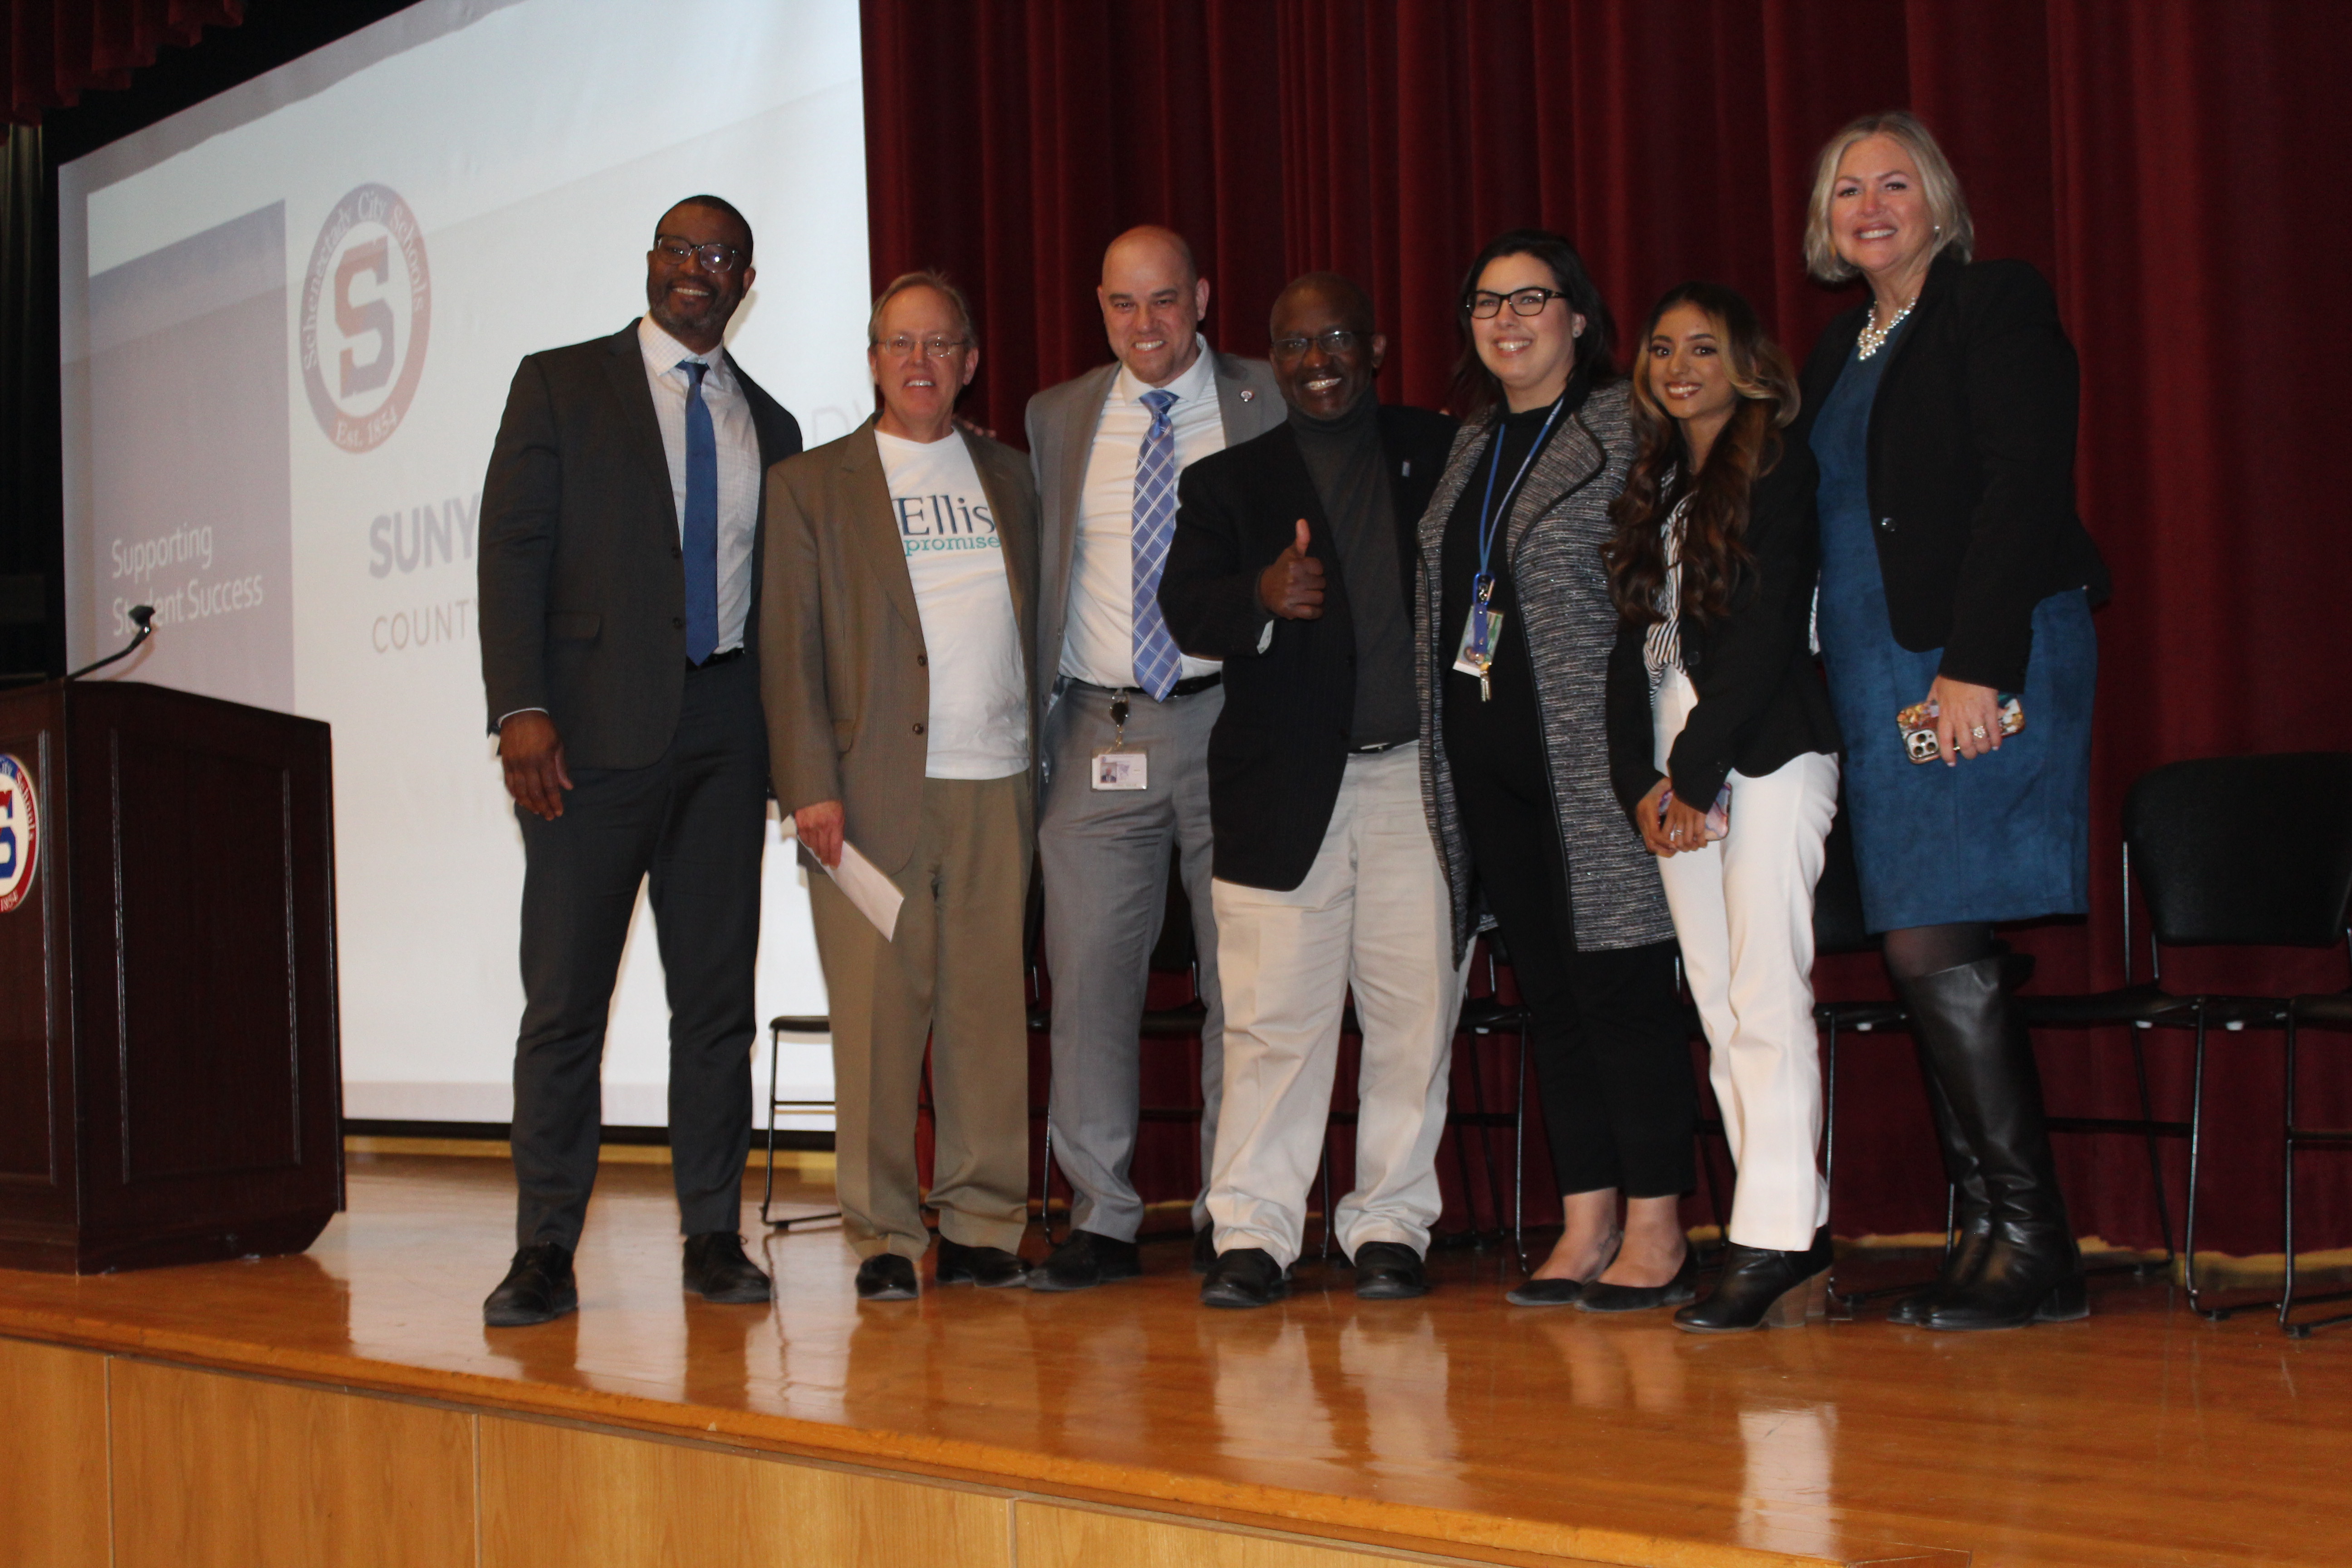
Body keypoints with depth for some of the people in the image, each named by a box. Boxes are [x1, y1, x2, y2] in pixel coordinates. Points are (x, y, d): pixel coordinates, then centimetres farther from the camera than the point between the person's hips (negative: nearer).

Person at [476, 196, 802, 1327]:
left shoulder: (769, 426, 17)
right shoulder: (561, 386, 6)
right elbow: (512, 549, -2)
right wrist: (521, 709, -13)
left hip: (726, 733, 3)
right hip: (595, 726, -3)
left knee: (717, 995, 5)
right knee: (565, 995, -3)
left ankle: (713, 1237, 13)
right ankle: (544, 1252, 3)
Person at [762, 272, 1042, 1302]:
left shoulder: (1009, 479, 18)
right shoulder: (811, 484, 9)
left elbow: (1035, 626, 15)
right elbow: (789, 644, 2)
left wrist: (1053, 766, 4)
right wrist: (809, 784, -8)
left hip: (997, 785, 3)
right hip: (874, 785, -2)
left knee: (991, 1005, 2)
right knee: (878, 1010, -4)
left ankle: (982, 1224, 10)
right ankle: (883, 1234, 5)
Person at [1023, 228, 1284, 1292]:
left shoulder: (1268, 406, 5)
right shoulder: (1057, 420, 13)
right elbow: (1042, 577, 16)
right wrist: (1038, 722, 8)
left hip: (1230, 724, -2)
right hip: (1100, 734, 2)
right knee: (1088, 973, -1)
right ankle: (1102, 1219, 8)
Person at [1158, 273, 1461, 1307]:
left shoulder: (1442, 455, 11)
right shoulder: (1227, 483, 10)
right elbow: (1186, 611, -3)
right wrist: (1264, 594, -24)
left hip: (1421, 776, 1)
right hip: (1286, 785, -1)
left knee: (1415, 1012, 4)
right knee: (1273, 1017, -2)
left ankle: (1390, 1225, 16)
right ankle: (1253, 1233, 7)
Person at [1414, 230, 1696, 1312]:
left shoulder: (1629, 429, -3)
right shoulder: (1469, 448, 17)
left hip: (1593, 760, -7)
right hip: (1489, 763, 7)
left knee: (1621, 984, -4)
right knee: (1549, 990, 9)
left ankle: (1657, 1231, 3)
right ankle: (1588, 1224, 16)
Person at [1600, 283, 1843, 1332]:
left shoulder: (1781, 470, -2)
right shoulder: (1653, 487, 19)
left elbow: (1767, 633, -10)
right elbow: (1635, 641, 14)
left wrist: (1698, 773, -12)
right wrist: (1642, 781, 2)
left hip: (1766, 753, -7)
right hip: (1675, 772, 7)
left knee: (1766, 1002, -10)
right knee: (1721, 1013, 4)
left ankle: (1771, 1243, -9)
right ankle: (1800, 1232, 9)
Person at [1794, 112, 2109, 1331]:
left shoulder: (1998, 304, -2)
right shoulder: (1840, 355, 21)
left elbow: (2024, 487, -13)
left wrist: (1975, 664, -21)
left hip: (1981, 666, -8)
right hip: (1878, 680, 8)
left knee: (1934, 949, -13)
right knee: (1928, 960, 4)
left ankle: (2029, 1244, -6)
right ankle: (1994, 1237, 8)